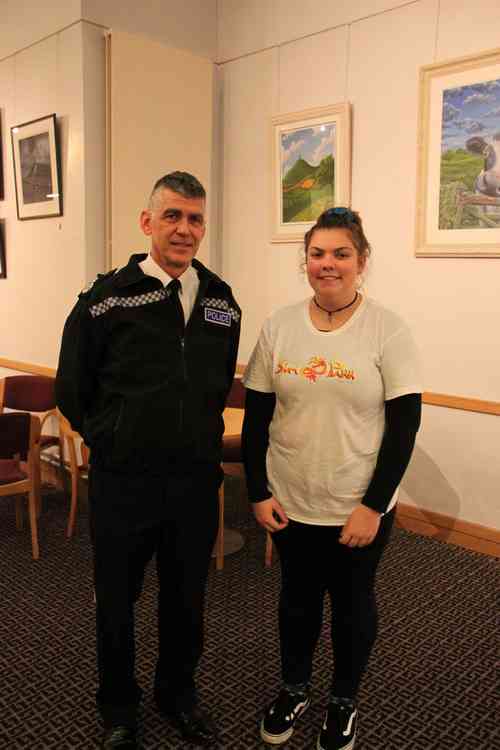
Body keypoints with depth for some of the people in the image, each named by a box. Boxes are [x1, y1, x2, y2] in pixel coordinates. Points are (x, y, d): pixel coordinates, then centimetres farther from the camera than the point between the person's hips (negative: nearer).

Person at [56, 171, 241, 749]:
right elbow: (72, 392, -2)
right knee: (116, 600, 17)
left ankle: (177, 692, 46)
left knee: (186, 598, 20)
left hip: (196, 481, 4)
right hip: (123, 483, -3)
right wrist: (115, 441, 4)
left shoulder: (221, 301, 2)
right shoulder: (107, 298, -11)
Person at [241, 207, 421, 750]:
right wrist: (258, 493, -3)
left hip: (359, 507, -2)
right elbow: (256, 417, 1)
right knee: (297, 598, 20)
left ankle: (343, 702, 42)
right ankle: (293, 689, 45)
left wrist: (373, 505, -14)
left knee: (352, 603, 17)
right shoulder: (278, 326, -3)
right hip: (291, 502, 2)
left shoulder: (388, 330, -11)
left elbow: (404, 425, -11)